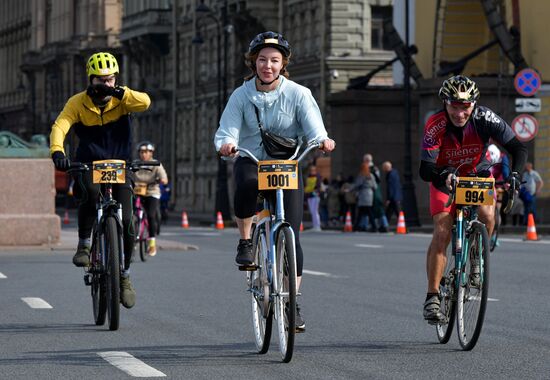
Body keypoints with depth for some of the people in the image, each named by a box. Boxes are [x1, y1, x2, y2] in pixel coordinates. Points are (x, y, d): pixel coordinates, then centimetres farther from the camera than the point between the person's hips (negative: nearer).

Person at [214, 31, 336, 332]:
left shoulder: (298, 94, -6)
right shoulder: (241, 96, -4)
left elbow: (314, 129, -15)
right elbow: (226, 132, -14)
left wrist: (322, 140, -39)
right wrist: (226, 144, -38)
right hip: (250, 161, 0)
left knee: (290, 236, -7)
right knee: (247, 183, -39)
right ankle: (245, 242, -14)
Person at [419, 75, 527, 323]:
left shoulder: (485, 119, -27)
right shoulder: (435, 126, -29)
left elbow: (518, 147, -24)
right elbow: (425, 170, -34)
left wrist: (514, 174, -42)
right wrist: (444, 176, -55)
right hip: (445, 179, -1)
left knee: (486, 214, -27)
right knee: (442, 233, -17)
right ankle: (432, 296, -12)